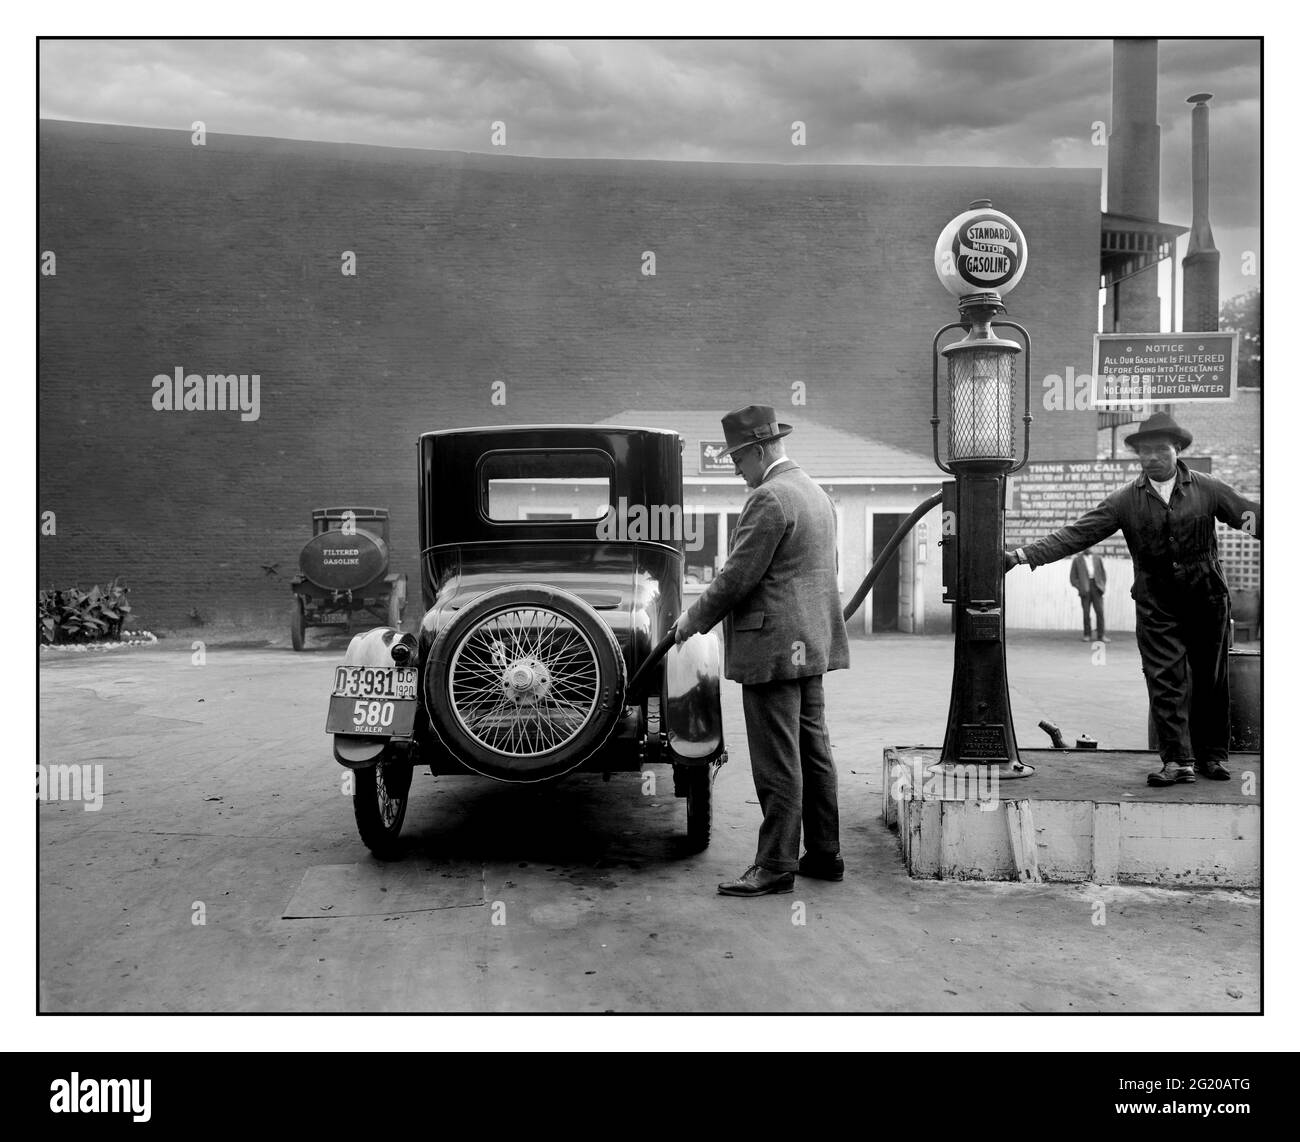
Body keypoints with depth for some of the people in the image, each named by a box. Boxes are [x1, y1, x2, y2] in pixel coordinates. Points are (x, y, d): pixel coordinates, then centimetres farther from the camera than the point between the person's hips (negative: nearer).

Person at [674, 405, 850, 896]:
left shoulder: (768, 498, -16)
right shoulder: (816, 493, 16)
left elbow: (737, 577, -17)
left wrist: (694, 619, -4)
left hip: (773, 648, -10)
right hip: (812, 644, 10)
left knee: (777, 763, -4)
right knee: (813, 751, 14)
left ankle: (775, 866, 4)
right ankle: (825, 854, 22)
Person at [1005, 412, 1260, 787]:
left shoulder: (1207, 488, 2)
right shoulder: (1125, 500, 1)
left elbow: (1251, 514, 1)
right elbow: (1077, 534, -4)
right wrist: (1023, 555, -14)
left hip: (1207, 599, 0)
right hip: (1156, 605, 0)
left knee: (1210, 681, 8)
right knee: (1165, 680, -6)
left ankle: (1212, 756, 21)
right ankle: (1177, 760, 0)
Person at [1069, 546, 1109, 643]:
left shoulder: (1097, 558, 12)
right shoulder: (1076, 560, 5)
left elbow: (1103, 573, 17)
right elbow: (1073, 577, 4)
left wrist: (1102, 586, 3)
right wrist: (1080, 588, -9)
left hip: (1096, 587, 1)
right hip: (1085, 589, -1)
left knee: (1100, 612, -7)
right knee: (1086, 612, -3)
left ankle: (1101, 635, -5)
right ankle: (1087, 635, 5)